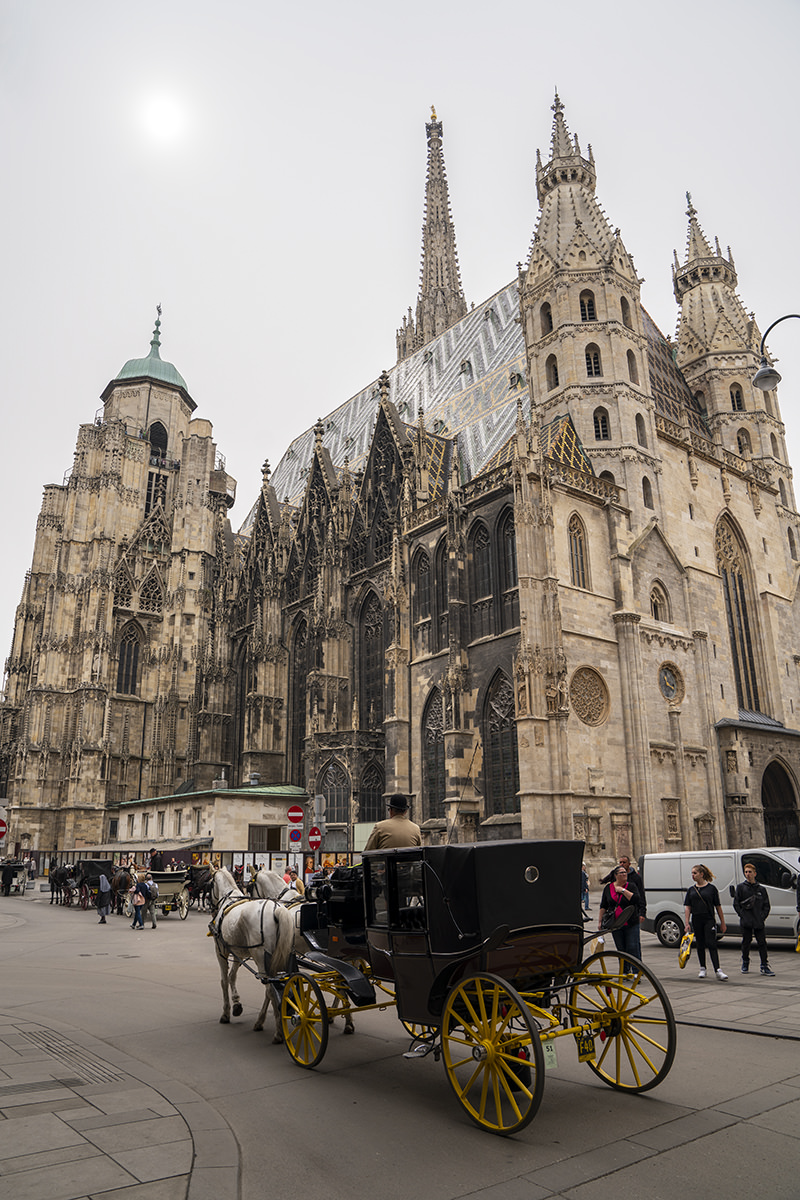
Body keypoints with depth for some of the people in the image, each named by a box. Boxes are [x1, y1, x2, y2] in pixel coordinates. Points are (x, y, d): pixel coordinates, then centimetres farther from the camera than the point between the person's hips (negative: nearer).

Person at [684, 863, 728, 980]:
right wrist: (687, 923, -1)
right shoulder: (691, 890, 9)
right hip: (696, 921, 4)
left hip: (709, 920, -4)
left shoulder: (711, 888, 0)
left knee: (711, 944, -11)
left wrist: (722, 923, 3)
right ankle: (702, 969, 22)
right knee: (700, 944, 10)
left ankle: (718, 970, -11)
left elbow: (718, 906, 3)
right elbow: (688, 907, 7)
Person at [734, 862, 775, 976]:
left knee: (762, 943, -2)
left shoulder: (761, 889, 10)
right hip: (746, 922, -1)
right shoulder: (740, 887, 5)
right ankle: (745, 964, 21)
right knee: (746, 943, 5)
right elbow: (736, 903, 4)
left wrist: (763, 917, -3)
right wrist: (743, 916, -5)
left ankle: (765, 966, 3)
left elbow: (766, 905, 10)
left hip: (759, 922, 1)